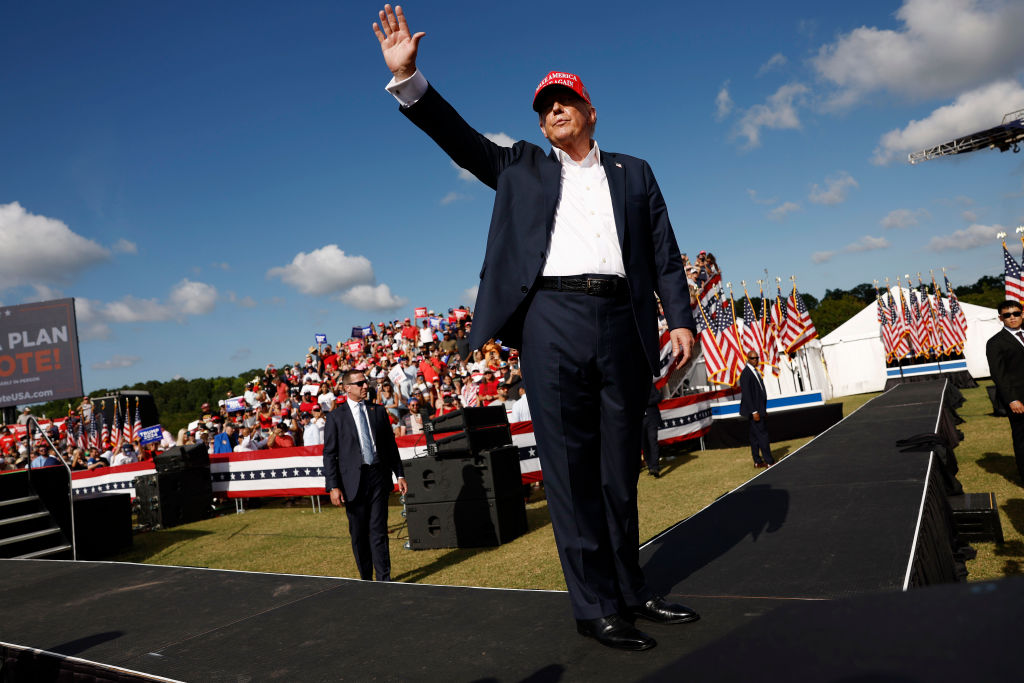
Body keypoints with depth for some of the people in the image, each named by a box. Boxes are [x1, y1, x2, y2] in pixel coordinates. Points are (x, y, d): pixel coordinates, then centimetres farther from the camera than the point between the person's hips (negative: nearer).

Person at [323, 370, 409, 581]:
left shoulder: (378, 411, 10)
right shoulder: (336, 417, 1)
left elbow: (391, 445, 13)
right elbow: (329, 454, 0)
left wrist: (400, 475, 9)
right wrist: (333, 486, -7)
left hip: (379, 476, 1)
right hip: (353, 481, -1)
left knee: (379, 530, 1)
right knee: (359, 534, 8)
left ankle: (384, 578, 7)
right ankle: (366, 578, 22)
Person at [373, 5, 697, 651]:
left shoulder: (634, 173, 20)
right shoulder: (523, 169, 19)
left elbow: (665, 253, 14)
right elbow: (461, 138, 9)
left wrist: (681, 319, 3)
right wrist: (408, 78, -2)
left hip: (622, 322, 2)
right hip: (554, 320, -1)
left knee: (621, 468, 9)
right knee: (571, 470, -2)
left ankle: (631, 589, 22)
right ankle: (596, 606, 6)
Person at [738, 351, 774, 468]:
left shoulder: (756, 372, 13)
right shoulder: (746, 373, -16)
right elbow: (746, 394, -19)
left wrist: (764, 410, 19)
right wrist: (754, 412, -21)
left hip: (759, 409, 9)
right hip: (754, 410, -9)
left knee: (755, 436, 12)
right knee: (762, 435, -6)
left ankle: (757, 461, 17)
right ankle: (769, 462, -1)